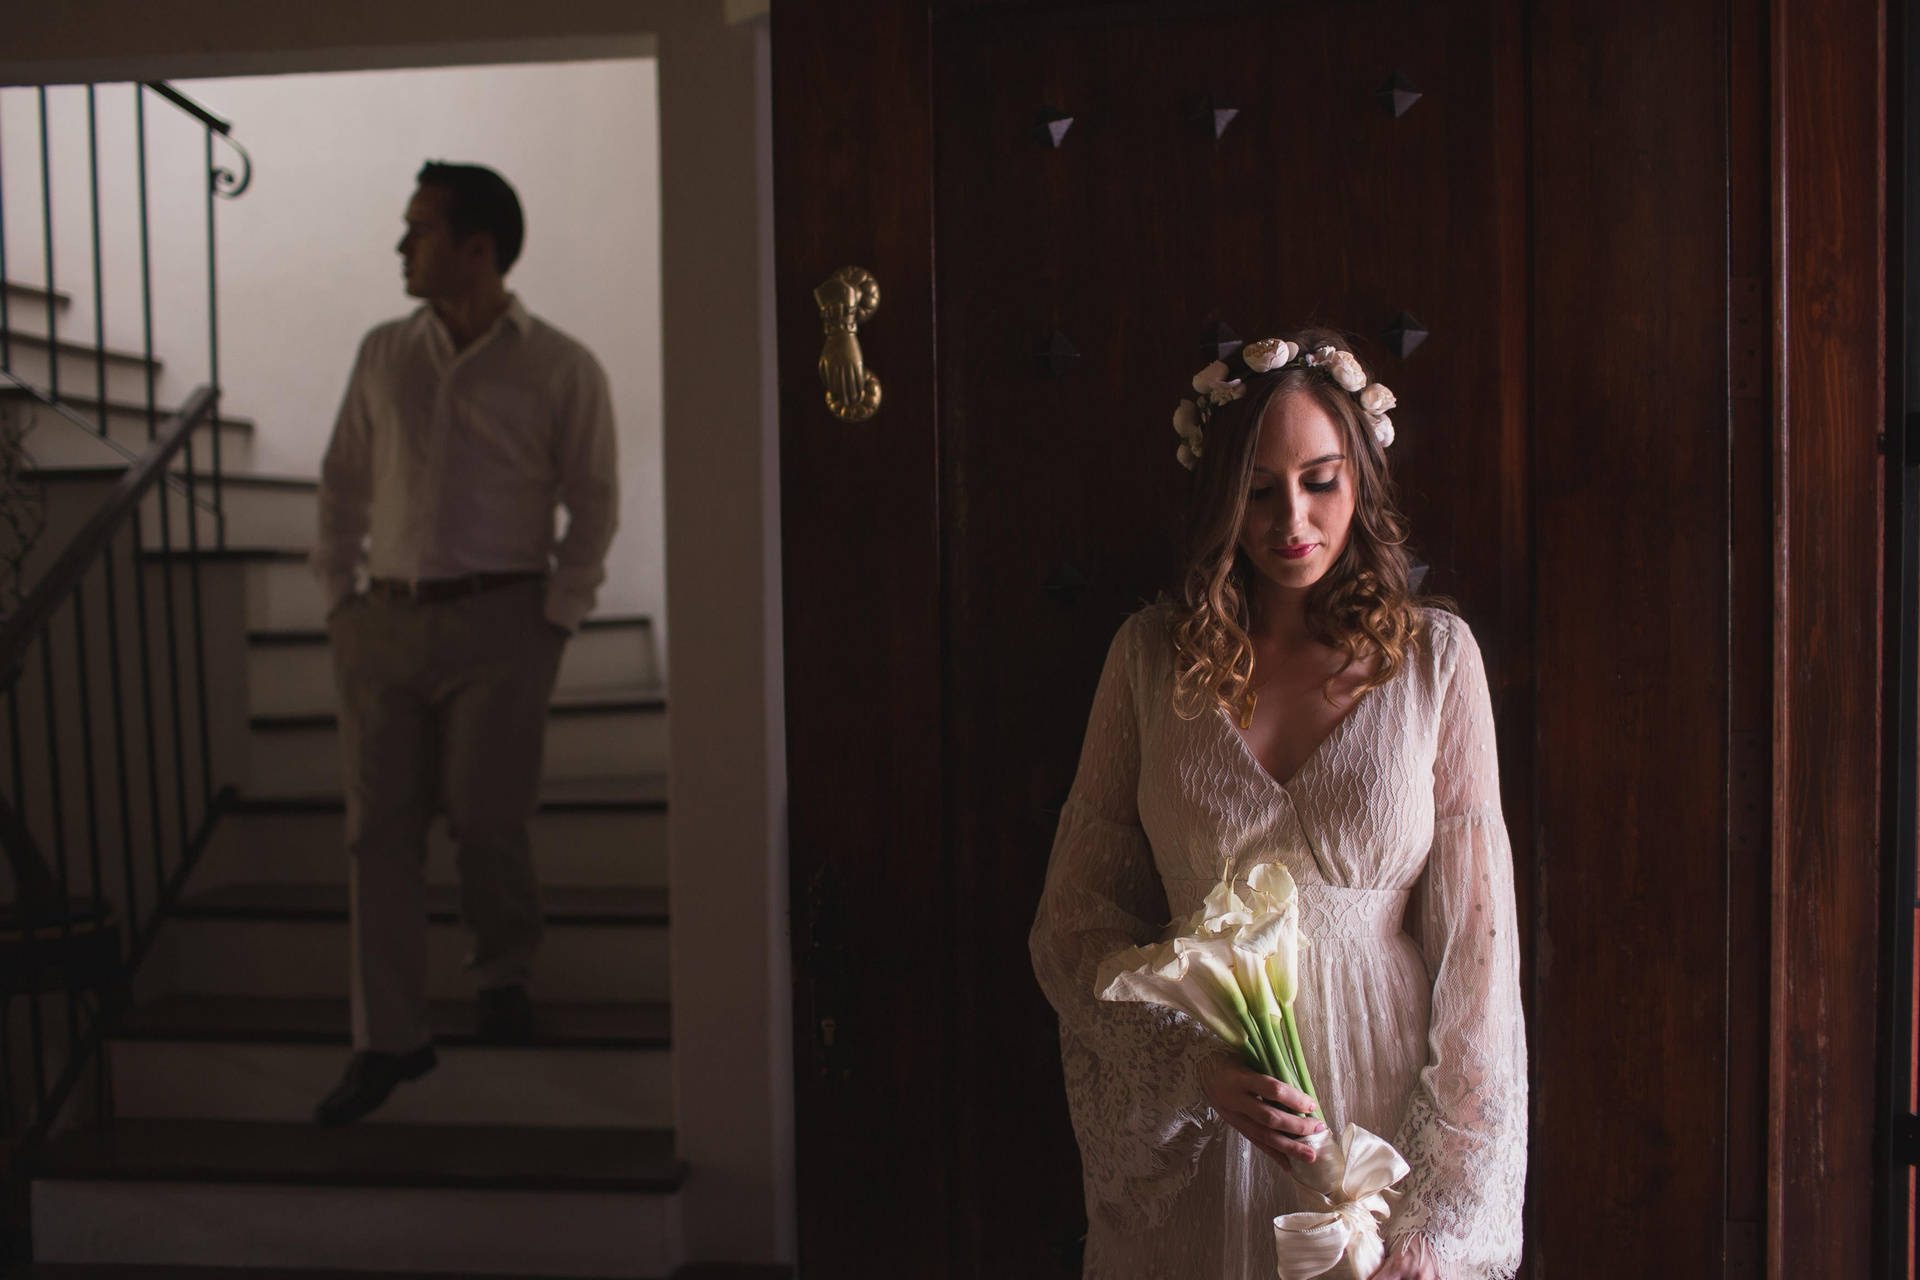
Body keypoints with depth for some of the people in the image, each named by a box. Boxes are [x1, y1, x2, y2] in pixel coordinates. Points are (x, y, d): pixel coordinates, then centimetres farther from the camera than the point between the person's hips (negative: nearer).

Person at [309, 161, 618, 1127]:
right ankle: (389, 1038, 11)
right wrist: (337, 591, 8)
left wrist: (555, 617, -5)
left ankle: (505, 974, 29)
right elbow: (343, 480, 16)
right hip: (383, 618, 4)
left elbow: (591, 505, 1)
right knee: (379, 828, 2)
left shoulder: (560, 370, -1)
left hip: (497, 622, -4)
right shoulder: (382, 355, 11)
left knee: (485, 819, -1)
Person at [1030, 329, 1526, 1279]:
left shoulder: (1434, 656, -5)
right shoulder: (1152, 656, -3)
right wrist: (1195, 1065, -15)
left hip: (1382, 1108, 0)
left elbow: (1472, 944, -5)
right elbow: (1077, 919, 0)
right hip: (1192, 1128, 1)